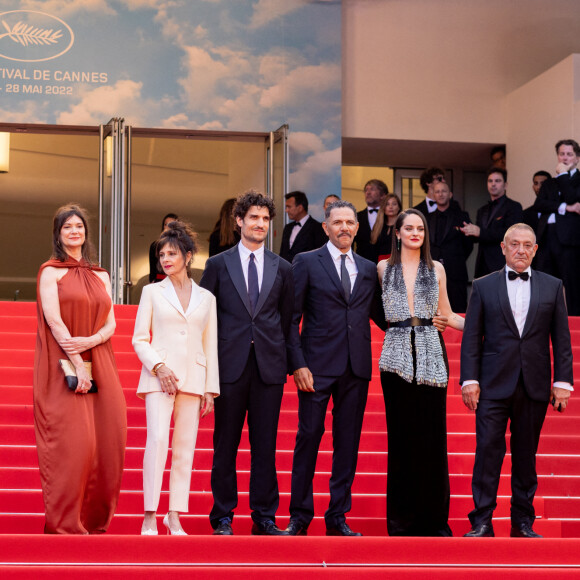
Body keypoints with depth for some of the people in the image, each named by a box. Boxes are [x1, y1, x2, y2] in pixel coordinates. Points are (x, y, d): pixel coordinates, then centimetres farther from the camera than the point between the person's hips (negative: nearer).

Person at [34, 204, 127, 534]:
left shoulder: (101, 277, 17)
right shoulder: (51, 271, 3)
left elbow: (111, 323, 10)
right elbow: (53, 319, -7)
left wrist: (89, 341, -12)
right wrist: (78, 364, -15)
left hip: (100, 367, 5)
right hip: (65, 368, -5)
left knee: (106, 439, -2)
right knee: (72, 440, -12)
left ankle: (95, 521, 7)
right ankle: (64, 524, -7)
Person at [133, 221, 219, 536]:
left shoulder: (206, 297, 13)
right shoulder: (152, 292, 9)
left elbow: (211, 345, 12)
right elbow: (139, 339, 6)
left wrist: (211, 388, 7)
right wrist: (158, 366, -10)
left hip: (193, 377, 2)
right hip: (159, 376, -2)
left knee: (185, 447, -1)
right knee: (158, 439, -17)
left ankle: (175, 516, 5)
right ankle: (150, 516, -14)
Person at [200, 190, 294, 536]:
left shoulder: (282, 268, 11)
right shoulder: (218, 265, 6)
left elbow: (287, 317, 14)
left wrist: (282, 356, 6)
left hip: (269, 366, 2)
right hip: (230, 365, -1)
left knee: (266, 445, 4)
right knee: (226, 445, 2)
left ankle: (264, 517, 10)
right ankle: (223, 517, 10)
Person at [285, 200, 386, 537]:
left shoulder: (368, 269, 14)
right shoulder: (307, 263, 2)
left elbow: (379, 314, 18)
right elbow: (291, 318, -1)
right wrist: (298, 364, -9)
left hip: (356, 369, 4)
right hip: (317, 366, -4)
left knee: (348, 442, 5)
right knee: (308, 438, -1)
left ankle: (338, 517, 13)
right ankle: (300, 517, 8)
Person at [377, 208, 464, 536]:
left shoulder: (436, 269, 11)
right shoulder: (384, 268, 9)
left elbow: (446, 315, 14)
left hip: (431, 356, 1)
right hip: (398, 356, -1)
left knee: (432, 435, -2)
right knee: (401, 435, -1)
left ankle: (434, 518, 6)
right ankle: (402, 518, 8)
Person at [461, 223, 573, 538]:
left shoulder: (552, 286, 9)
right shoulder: (483, 286, 6)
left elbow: (561, 338, 8)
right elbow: (471, 338, 4)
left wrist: (562, 382, 1)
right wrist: (469, 380, -4)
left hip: (534, 386, 1)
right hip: (494, 385, -1)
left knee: (526, 454, 7)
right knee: (488, 450, -6)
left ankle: (523, 522, 15)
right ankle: (482, 521, -2)